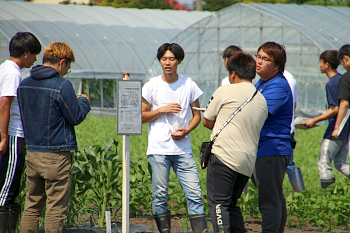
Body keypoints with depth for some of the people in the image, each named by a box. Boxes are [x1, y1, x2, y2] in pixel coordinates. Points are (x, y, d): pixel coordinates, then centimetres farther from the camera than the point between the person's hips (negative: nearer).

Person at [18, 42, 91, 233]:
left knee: (32, 206, 13)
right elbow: (76, 117, -8)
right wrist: (84, 101, 12)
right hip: (56, 156, -6)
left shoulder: (24, 84, 7)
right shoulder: (62, 85, -14)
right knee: (56, 209, 0)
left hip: (32, 153, 6)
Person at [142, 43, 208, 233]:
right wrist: (162, 110, -9)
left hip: (183, 149, 1)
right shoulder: (152, 86, 2)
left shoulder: (189, 85, 5)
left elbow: (197, 114, 12)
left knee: (194, 193, -5)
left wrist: (187, 130, -6)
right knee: (160, 194, 0)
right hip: (159, 149, -1)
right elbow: (141, 117, 6)